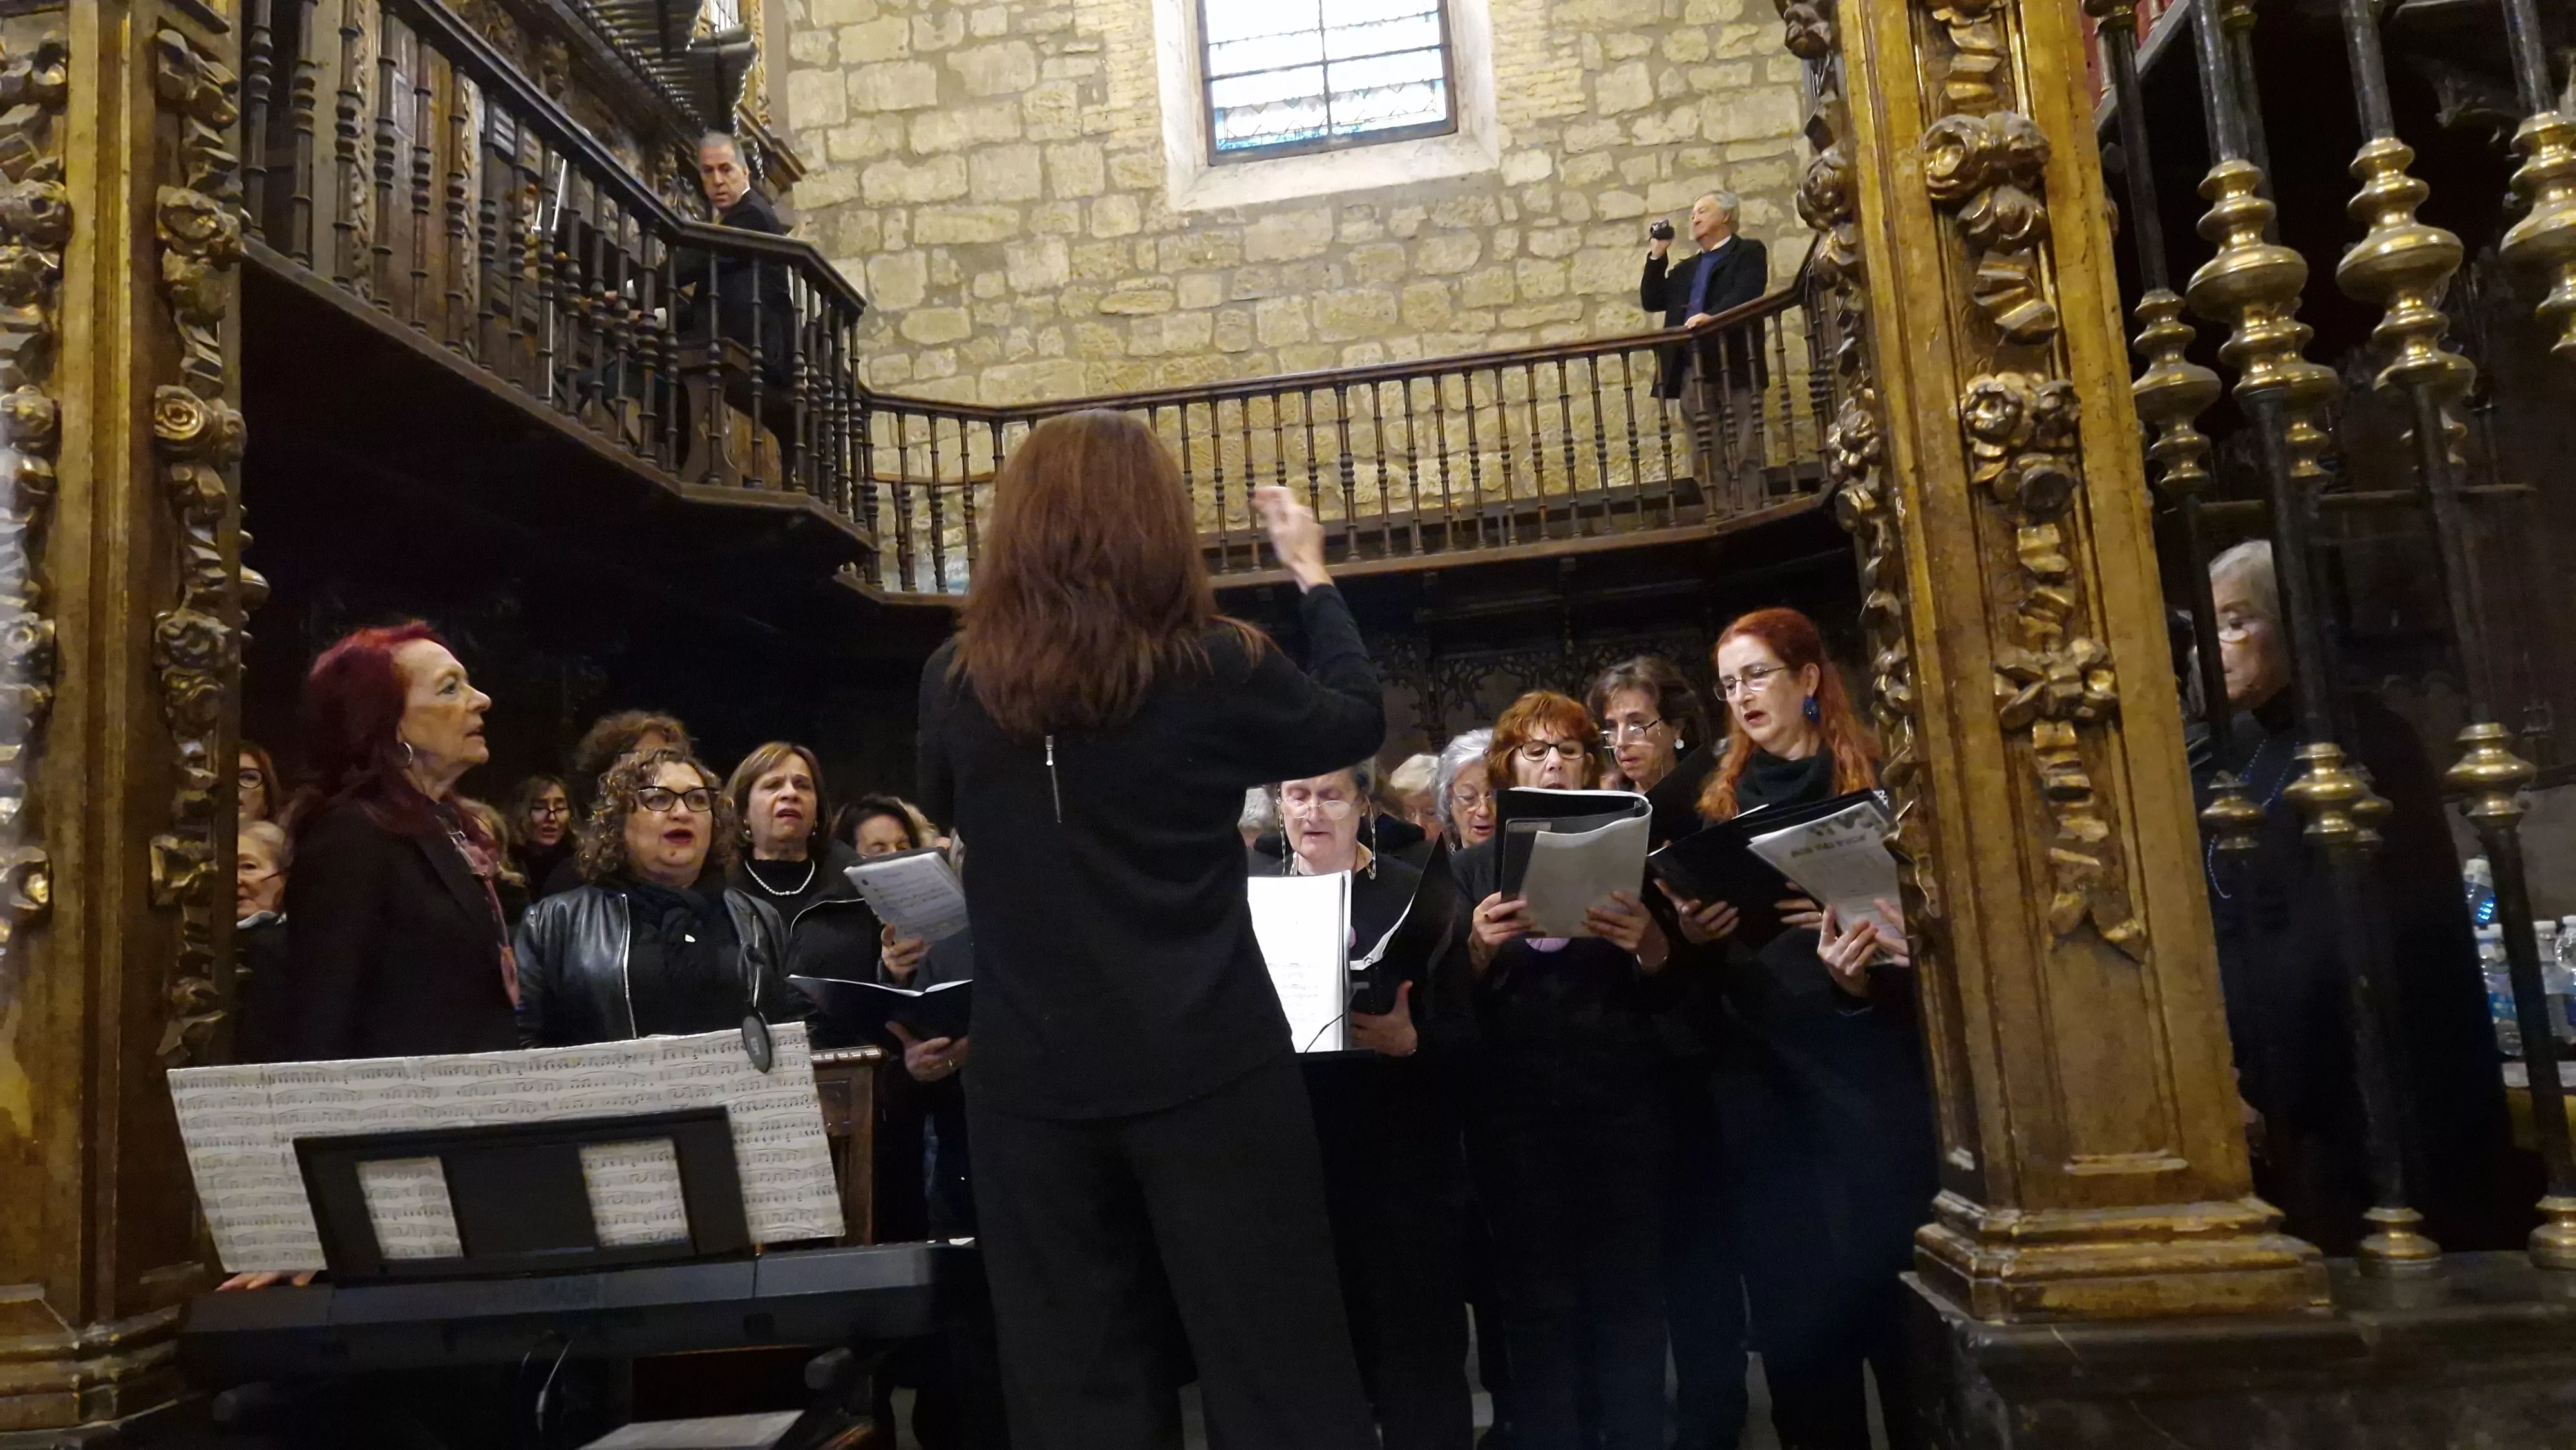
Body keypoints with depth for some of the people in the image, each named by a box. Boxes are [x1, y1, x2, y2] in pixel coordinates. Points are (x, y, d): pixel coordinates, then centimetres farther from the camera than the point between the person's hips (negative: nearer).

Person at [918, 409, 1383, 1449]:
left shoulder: (957, 683, -2)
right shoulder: (1216, 669, -8)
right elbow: (1358, 720, 11)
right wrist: (1311, 572, 21)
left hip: (1035, 1087, 3)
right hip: (1209, 1072, -2)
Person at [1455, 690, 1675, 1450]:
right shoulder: (1474, 866, 9)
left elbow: (1672, 990, 5)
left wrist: (1651, 945, -16)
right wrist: (1479, 950, -17)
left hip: (1621, 1101, 0)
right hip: (1515, 1109, 0)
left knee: (1628, 1295, 0)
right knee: (1537, 1303, 1)